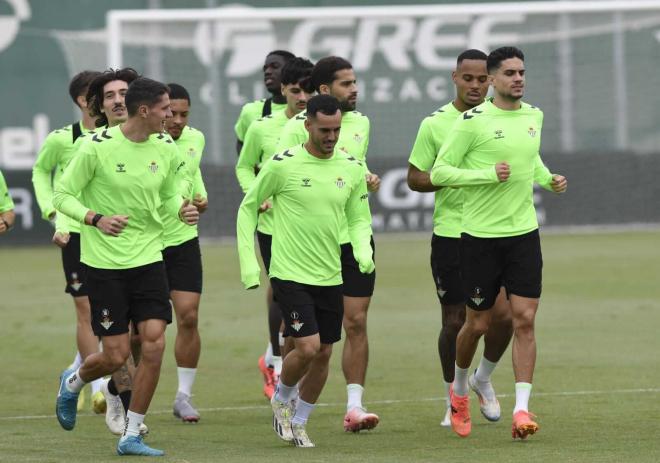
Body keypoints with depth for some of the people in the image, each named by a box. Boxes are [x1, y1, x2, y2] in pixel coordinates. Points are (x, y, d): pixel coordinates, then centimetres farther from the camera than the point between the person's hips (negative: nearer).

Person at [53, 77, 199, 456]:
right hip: (104, 263, -4)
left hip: (148, 257, 4)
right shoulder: (98, 147, -13)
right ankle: (72, 383, 33)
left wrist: (182, 209, -6)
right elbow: (63, 195, -7)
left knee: (154, 343, -9)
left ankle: (132, 436, 3)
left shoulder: (167, 150, 2)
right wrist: (96, 219, -24)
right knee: (116, 356, -3)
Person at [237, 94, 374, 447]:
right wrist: (249, 264, -4)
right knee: (307, 347, -15)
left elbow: (359, 219, 13)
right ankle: (281, 399, 15)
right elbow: (247, 208, 1)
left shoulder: (352, 169, 2)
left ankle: (298, 422, 26)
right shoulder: (282, 164, -10)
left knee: (323, 353, 7)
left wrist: (363, 250, -9)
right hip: (290, 273, -5)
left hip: (330, 276, 5)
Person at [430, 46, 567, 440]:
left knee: (524, 320, -6)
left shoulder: (534, 116, 8)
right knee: (479, 323, 6)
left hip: (524, 233, 4)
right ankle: (459, 390, 33)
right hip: (481, 235, -4)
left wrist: (549, 179, 7)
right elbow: (439, 172, -10)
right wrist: (489, 174, -19)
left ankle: (522, 409, -7)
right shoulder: (473, 121, -10)